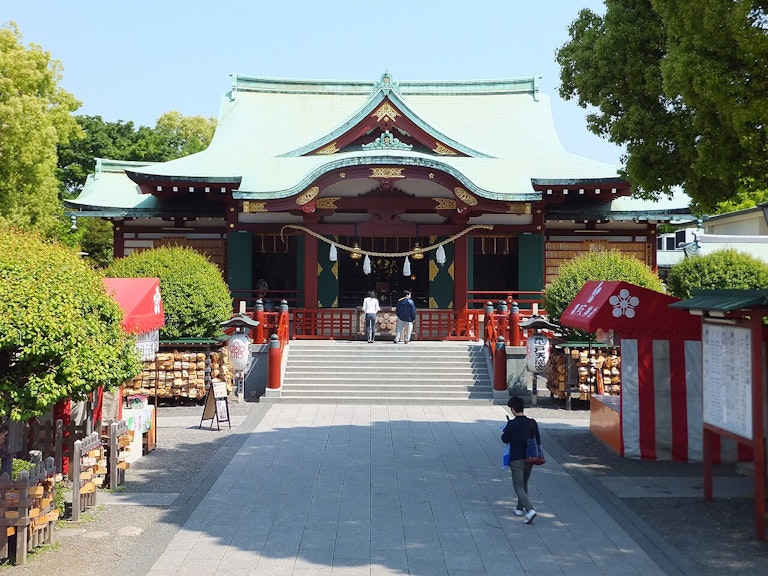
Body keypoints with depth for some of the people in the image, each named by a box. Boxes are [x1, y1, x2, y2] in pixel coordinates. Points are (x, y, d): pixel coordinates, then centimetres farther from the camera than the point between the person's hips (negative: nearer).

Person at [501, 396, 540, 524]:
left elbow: (504, 439, -4)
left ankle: (530, 510, -17)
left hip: (516, 460, -5)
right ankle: (520, 508, 32)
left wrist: (506, 430, 13)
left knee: (519, 487, 0)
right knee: (524, 484, 22)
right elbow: (538, 441, 4)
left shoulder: (512, 424, -16)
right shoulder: (532, 423, -3)